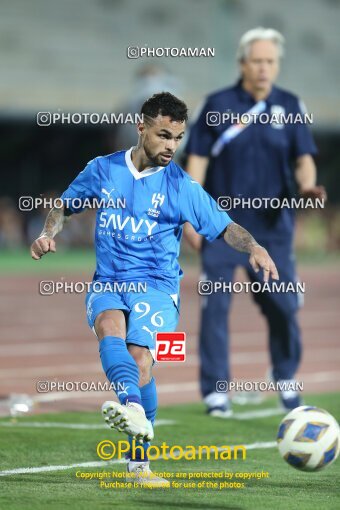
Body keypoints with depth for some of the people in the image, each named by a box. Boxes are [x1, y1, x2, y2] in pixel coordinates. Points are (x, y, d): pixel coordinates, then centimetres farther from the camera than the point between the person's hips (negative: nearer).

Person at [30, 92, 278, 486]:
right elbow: (66, 204, 21)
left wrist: (254, 248, -19)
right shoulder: (103, 169, 7)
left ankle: (139, 463, -10)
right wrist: (49, 234, 3)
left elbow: (224, 227, 0)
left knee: (140, 359, -23)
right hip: (107, 282, 2)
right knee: (109, 325, -33)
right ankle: (134, 410, -60)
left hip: (156, 286, -1)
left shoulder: (181, 186, 0)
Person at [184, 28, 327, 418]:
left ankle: (286, 382, 20)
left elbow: (303, 157, 4)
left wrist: (308, 184, -18)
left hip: (272, 224, 2)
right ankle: (215, 391, 2)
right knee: (215, 305, -5)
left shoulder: (290, 107, 6)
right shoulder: (218, 105, 0)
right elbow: (198, 159, 0)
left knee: (283, 305, 1)